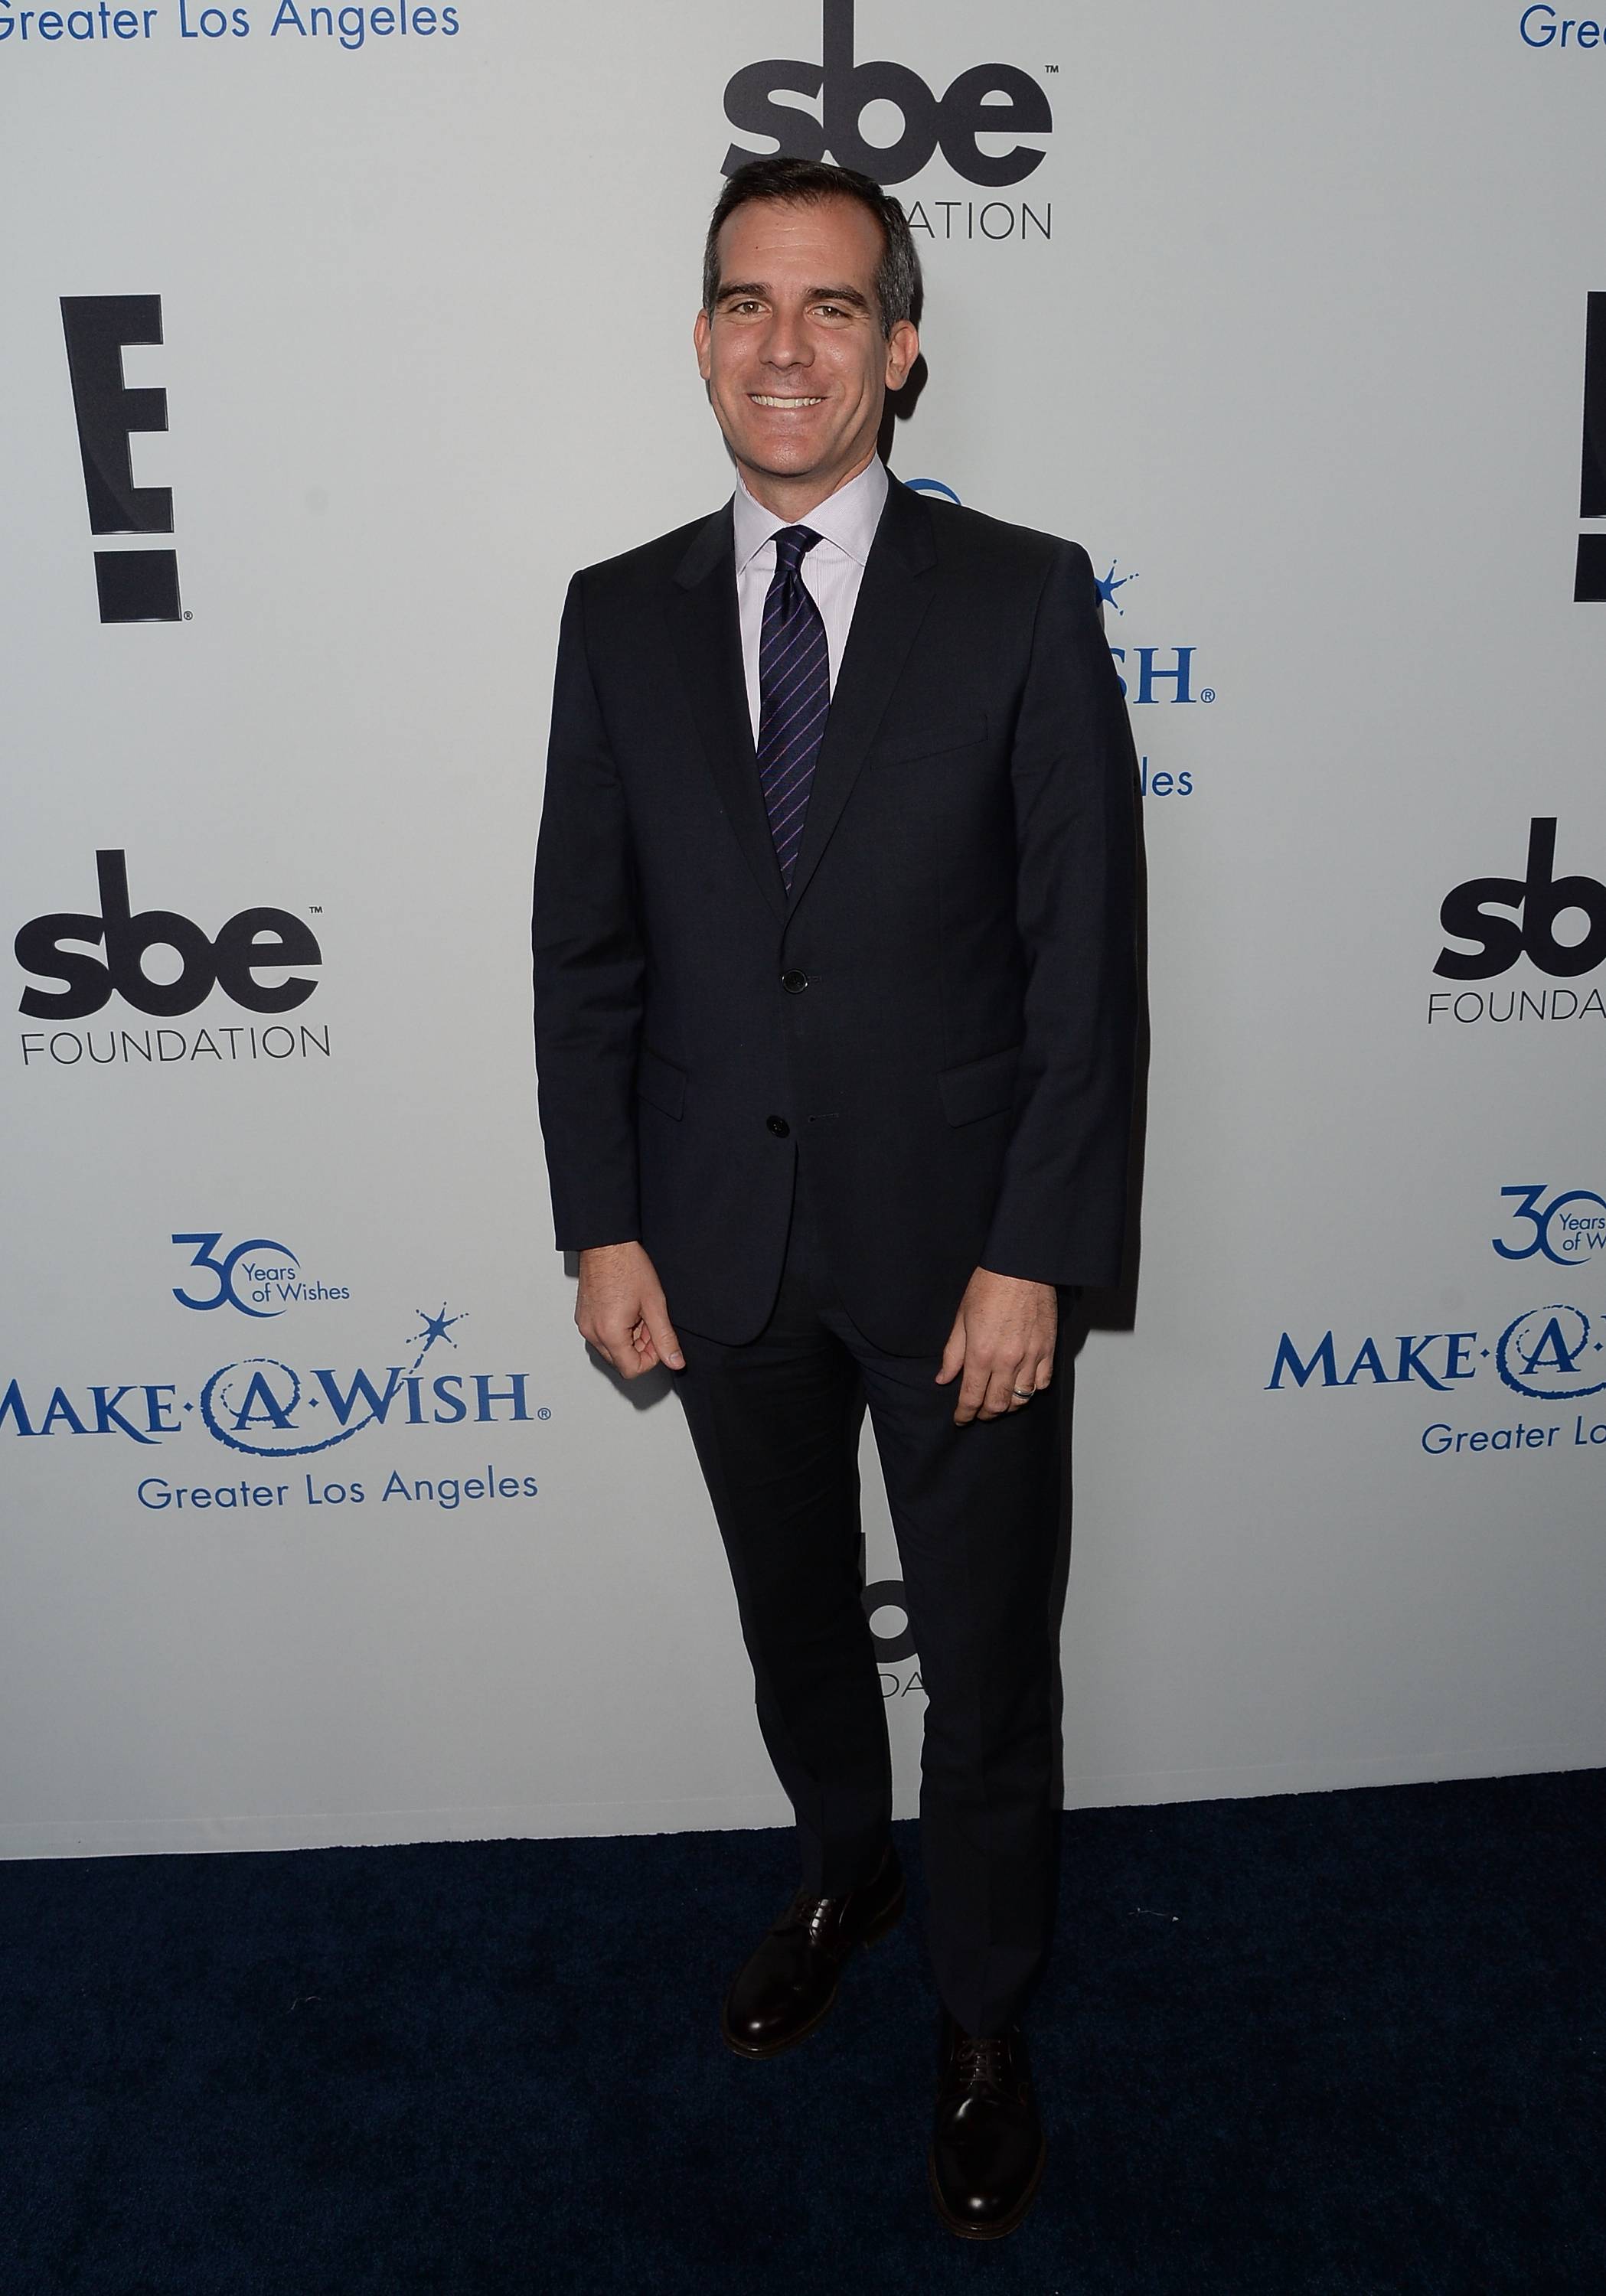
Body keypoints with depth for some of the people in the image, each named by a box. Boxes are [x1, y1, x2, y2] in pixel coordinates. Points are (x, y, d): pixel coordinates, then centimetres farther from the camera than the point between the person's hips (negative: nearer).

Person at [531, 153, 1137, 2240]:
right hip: (721, 1246, 3)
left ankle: (986, 2029, 37)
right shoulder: (622, 616, 2)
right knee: (793, 1628, 23)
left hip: (957, 1244, -2)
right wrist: (604, 1227, -1)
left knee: (991, 1670, 12)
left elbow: (1085, 953, -9)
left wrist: (1033, 1255, -13)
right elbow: (585, 950, 3)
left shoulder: (1025, 598, -7)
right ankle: (842, 1880, 52)